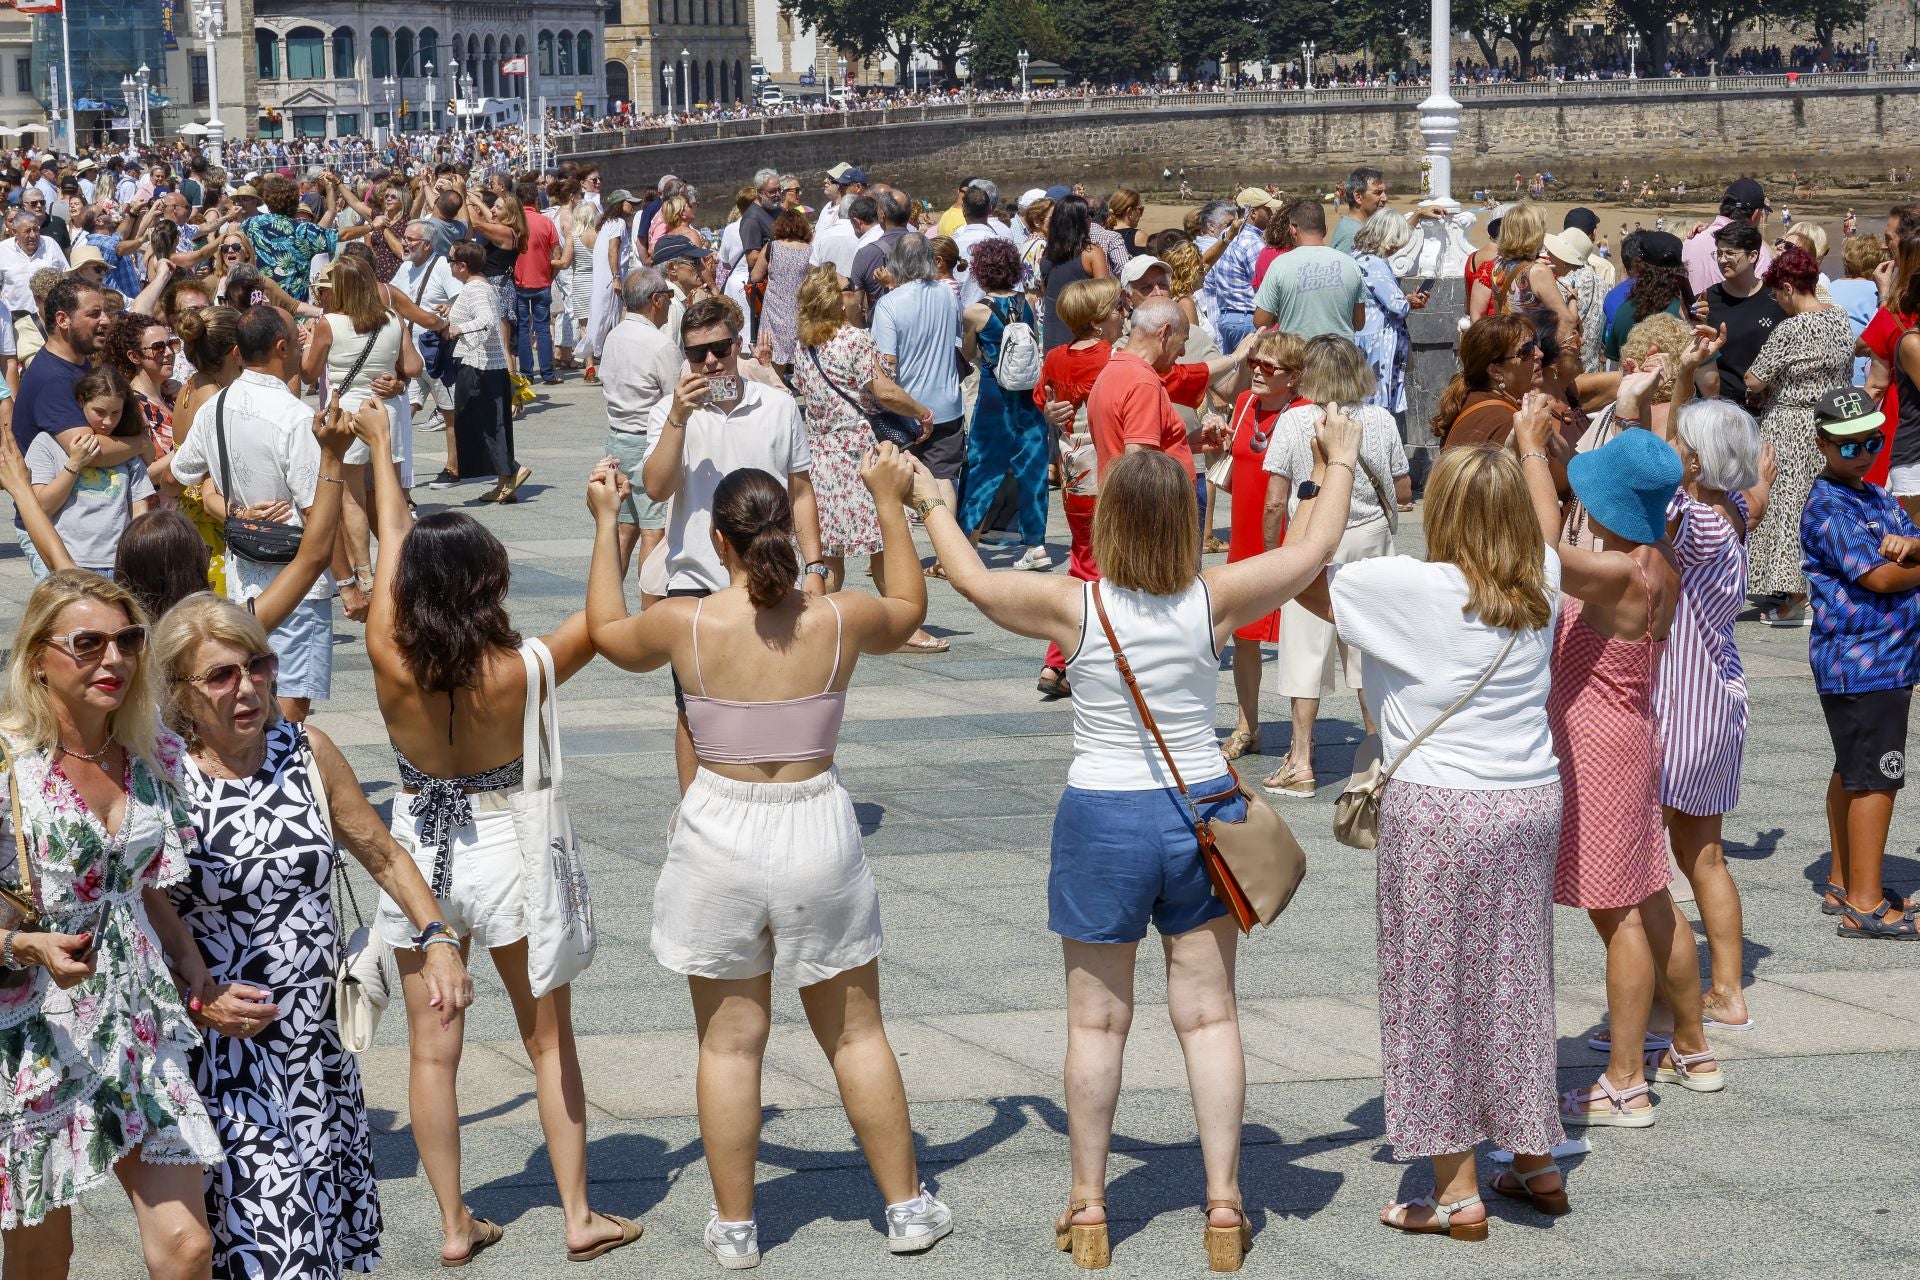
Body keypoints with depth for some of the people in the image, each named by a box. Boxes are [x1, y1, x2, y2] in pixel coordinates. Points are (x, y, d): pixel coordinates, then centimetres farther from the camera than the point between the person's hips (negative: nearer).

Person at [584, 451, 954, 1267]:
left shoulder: (685, 625, -13)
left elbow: (608, 635, 11)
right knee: (855, 1034, 15)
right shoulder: (840, 621, -10)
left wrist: (605, 526, 21)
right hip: (817, 834, 1)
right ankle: (906, 1208, 23)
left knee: (729, 1043, 10)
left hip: (721, 834, -1)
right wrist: (891, 505, 22)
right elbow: (909, 611, 15)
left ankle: (735, 1226, 17)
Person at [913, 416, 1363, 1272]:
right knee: (1208, 1015, 9)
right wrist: (1340, 466, 21)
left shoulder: (1075, 606, -12)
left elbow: (974, 580, 2)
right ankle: (1224, 1207, 9)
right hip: (1200, 811, 1)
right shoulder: (1214, 600, -9)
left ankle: (1088, 1209, 16)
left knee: (1097, 1022, 10)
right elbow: (1315, 549, 4)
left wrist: (929, 504, 19)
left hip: (1102, 819, -1)